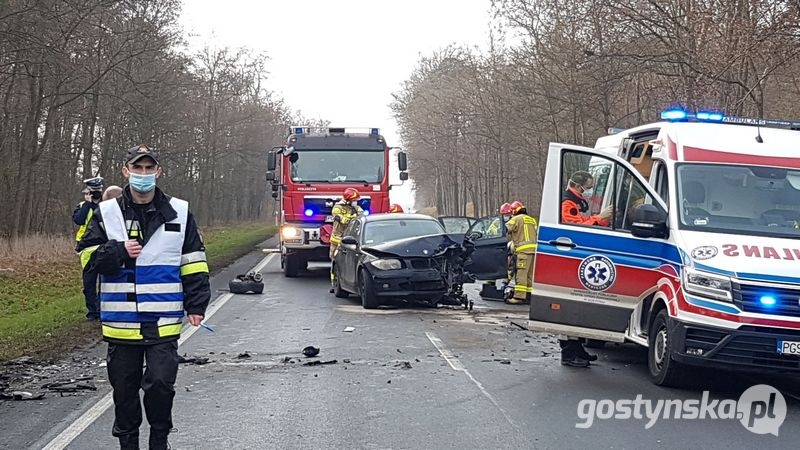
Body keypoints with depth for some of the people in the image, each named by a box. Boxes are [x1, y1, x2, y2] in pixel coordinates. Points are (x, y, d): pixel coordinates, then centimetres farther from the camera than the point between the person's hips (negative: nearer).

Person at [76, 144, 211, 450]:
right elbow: (87, 257, 5)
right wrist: (119, 252, -11)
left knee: (160, 384, -8)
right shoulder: (106, 213, 5)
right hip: (121, 321, 1)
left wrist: (196, 304, 3)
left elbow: (193, 263, 8)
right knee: (125, 388, 9)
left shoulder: (179, 213, 5)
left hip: (164, 321, -1)